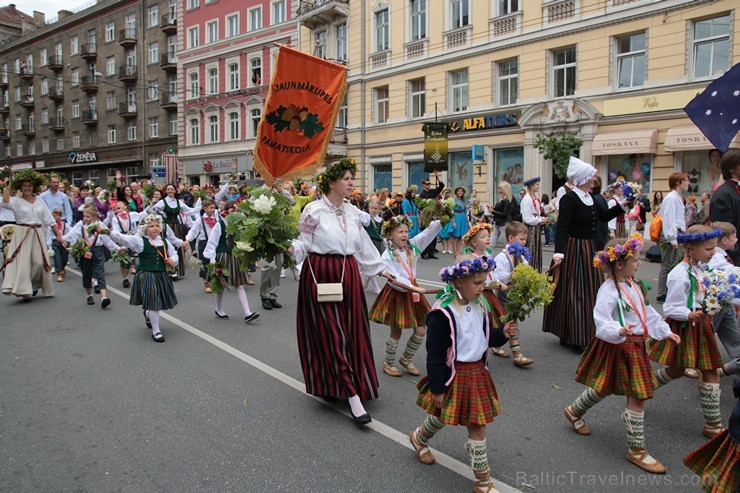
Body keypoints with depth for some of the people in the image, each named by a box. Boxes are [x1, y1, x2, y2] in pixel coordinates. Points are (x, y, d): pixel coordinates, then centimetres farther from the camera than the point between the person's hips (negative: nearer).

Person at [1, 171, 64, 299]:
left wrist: (58, 234, 7)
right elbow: (5, 203, -22)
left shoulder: (39, 201, 11)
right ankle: (24, 290, -2)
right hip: (22, 234, -3)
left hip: (38, 234, 3)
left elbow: (49, 219, 11)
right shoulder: (16, 201, 2)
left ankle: (34, 285, 24)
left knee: (39, 262, 1)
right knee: (22, 261, -6)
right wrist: (7, 187, -17)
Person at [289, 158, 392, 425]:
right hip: (320, 275, -6)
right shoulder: (314, 210, -6)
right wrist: (292, 248, -26)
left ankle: (341, 384, 28)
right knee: (333, 335, -5)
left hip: (348, 275, 6)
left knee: (352, 332, 9)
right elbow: (304, 242, -5)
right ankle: (354, 398, -3)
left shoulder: (353, 212, 11)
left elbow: (363, 245, 19)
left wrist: (380, 269, 24)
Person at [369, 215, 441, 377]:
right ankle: (388, 363, 29)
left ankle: (406, 359, 30)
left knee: (421, 330, 7)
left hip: (412, 293, 5)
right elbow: (394, 279, -25)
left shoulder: (412, 246, -1)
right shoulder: (387, 256, -16)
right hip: (396, 295, -5)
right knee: (396, 332, 8)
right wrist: (413, 287, -33)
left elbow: (429, 232, -9)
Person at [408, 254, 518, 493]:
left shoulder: (478, 305, 0)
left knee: (477, 425, 10)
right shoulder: (443, 314, -22)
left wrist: (503, 333, -7)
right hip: (454, 376, -6)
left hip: (477, 372, 6)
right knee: (442, 417, 16)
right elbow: (435, 355, -18)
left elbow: (486, 337, 14)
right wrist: (437, 388, -14)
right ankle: (419, 438, 50)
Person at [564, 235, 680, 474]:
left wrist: (665, 331, 21)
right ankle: (637, 450, 15)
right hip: (617, 347, -9)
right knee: (638, 397, -2)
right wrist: (619, 331, -45)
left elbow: (648, 312, 20)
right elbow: (601, 322, -28)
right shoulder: (608, 290, -22)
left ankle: (574, 411, 44)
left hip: (635, 344, 9)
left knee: (604, 388, 21)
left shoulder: (634, 285, 7)